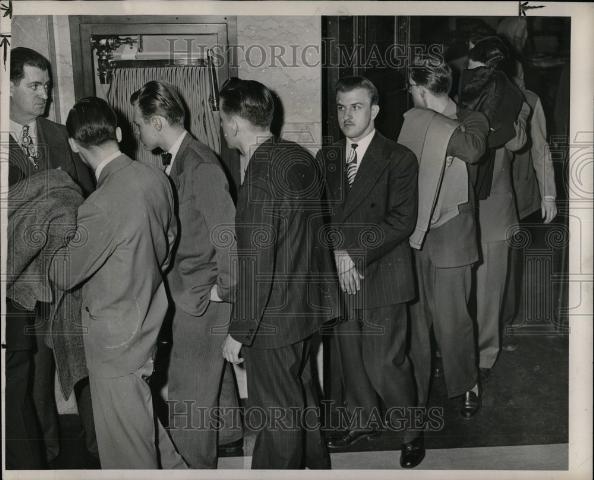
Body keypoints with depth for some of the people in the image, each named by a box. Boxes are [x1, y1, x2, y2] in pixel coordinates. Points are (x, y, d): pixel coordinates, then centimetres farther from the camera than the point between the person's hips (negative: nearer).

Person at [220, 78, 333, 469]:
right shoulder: (301, 156, 0)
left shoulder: (260, 176, -25)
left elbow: (256, 264, -25)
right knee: (302, 391, 26)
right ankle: (314, 460, 46)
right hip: (309, 303, 9)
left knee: (277, 411, 10)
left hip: (274, 317, -9)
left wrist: (238, 332, -16)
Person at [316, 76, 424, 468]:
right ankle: (362, 422, 34)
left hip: (382, 276, -5)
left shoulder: (399, 159, -5)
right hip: (341, 275, 5)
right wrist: (336, 256, -9)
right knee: (351, 358, 14)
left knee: (385, 364, -3)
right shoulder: (326, 158, 10)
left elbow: (402, 221, -11)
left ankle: (412, 433, 18)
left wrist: (355, 254, -16)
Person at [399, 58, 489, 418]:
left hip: (450, 236, -4)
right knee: (417, 318, 12)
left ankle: (467, 386, 27)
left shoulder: (472, 121, -5)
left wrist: (434, 121, -19)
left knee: (451, 321, 1)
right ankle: (416, 392, 29)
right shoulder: (416, 122, 7)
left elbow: (472, 150, -28)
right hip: (415, 235, 4)